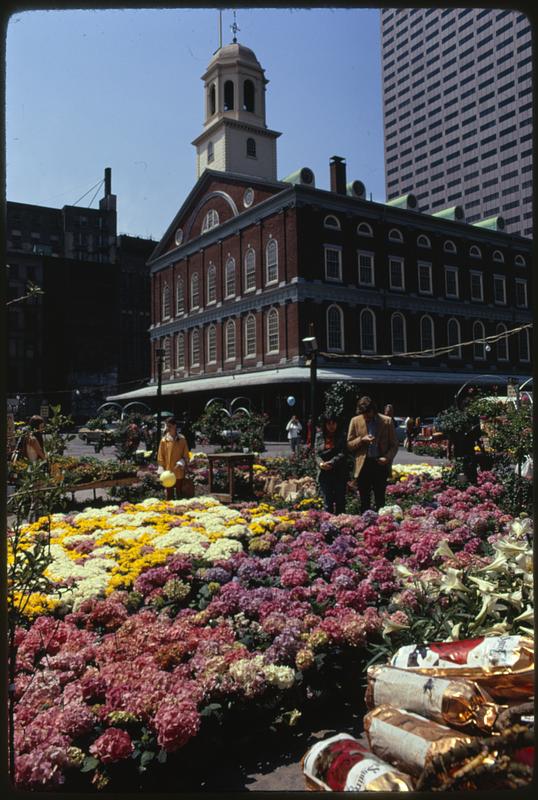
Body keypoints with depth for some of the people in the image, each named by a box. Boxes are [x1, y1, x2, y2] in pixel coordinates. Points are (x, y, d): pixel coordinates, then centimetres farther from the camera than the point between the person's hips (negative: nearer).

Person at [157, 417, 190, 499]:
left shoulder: (182, 439, 0)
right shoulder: (164, 440, 1)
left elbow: (186, 455, 4)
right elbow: (160, 456, 2)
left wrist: (181, 462, -14)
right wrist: (162, 470, -5)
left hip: (179, 472, 0)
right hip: (168, 472, 0)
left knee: (179, 493, 9)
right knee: (169, 494, 4)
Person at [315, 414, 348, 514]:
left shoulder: (342, 436, 2)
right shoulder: (319, 436, 9)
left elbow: (343, 454, -7)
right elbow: (317, 453, 4)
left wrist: (330, 463, -19)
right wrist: (321, 463, -17)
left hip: (340, 473, -2)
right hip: (325, 473, 2)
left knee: (340, 501, 3)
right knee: (327, 502, 4)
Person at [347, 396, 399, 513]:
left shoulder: (387, 421, 0)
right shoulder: (355, 421, 2)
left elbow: (394, 445, 4)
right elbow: (349, 445, 4)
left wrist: (387, 458, -14)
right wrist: (362, 439, -14)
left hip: (380, 464, -1)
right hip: (363, 465, 1)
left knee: (380, 500, 4)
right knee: (364, 502, 9)